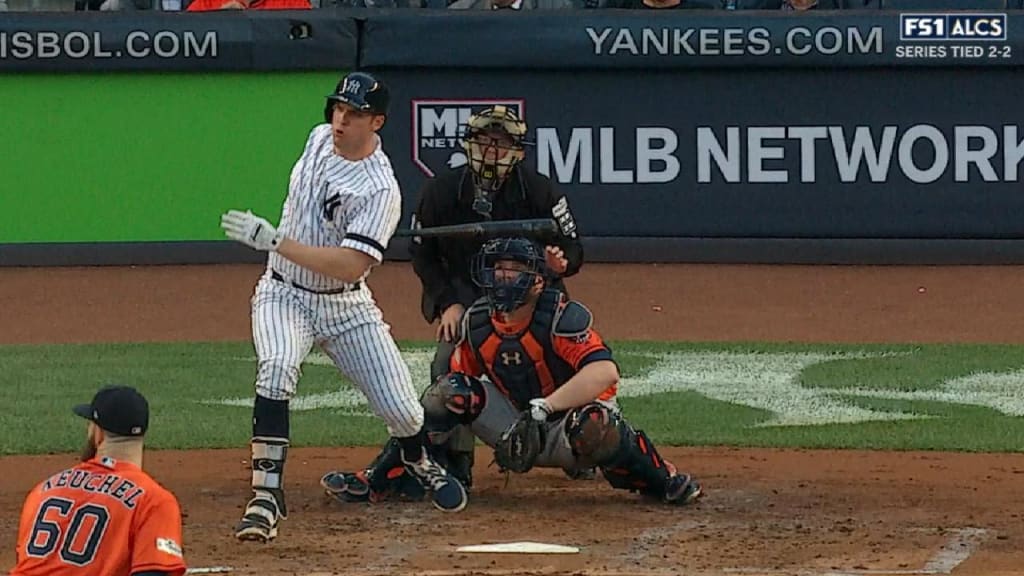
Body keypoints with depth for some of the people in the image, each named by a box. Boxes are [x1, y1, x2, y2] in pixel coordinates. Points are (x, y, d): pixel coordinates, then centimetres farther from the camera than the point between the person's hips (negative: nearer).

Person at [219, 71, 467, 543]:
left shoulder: (380, 190, -23)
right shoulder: (319, 137, -3)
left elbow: (350, 266, -33)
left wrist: (273, 240, -35)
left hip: (345, 305, -3)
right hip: (284, 295, 3)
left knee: (401, 410, -2)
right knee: (277, 368, -29)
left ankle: (420, 463, 38)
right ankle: (266, 497, -30)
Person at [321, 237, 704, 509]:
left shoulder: (563, 317, -23)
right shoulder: (477, 322, -4)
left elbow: (604, 371, -37)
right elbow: (460, 375, 9)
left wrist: (542, 408, -42)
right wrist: (462, 393, -18)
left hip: (568, 421, -5)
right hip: (518, 428, 5)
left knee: (595, 426, -40)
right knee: (448, 391, -11)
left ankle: (665, 481, -13)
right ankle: (380, 481, -9)